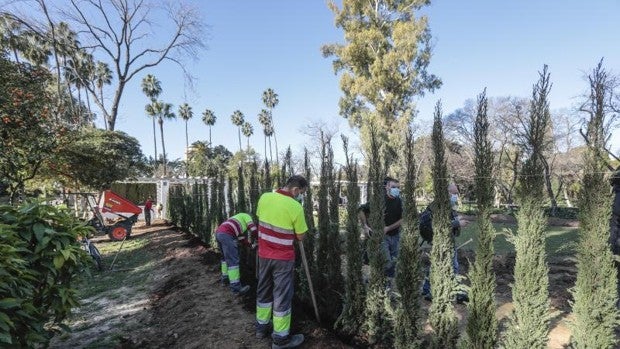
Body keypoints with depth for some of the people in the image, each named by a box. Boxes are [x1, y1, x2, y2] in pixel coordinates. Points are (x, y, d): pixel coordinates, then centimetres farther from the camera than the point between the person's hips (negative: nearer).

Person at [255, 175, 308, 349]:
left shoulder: (264, 197, -4)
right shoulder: (296, 207, -20)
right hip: (283, 258, -6)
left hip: (264, 254, 6)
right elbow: (300, 236, -9)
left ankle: (261, 326, 35)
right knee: (282, 296, 5)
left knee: (264, 290, 20)